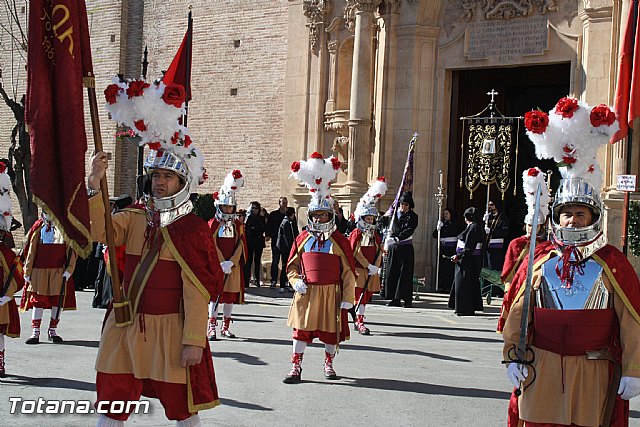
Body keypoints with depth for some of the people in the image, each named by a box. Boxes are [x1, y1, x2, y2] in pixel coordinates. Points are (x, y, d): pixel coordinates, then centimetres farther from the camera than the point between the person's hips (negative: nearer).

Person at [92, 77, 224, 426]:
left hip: (169, 329, -4)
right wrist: (93, 186, -22)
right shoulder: (134, 217, 7)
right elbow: (99, 232, -11)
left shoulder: (192, 230, -9)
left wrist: (194, 341, -17)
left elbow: (197, 293, -13)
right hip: (126, 326, 5)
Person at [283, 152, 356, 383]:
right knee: (301, 330, 2)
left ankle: (329, 364, 29)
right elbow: (292, 265, 14)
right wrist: (296, 281, -6)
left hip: (331, 294, -1)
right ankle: (296, 367, 9)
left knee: (331, 331, 9)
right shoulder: (302, 239, 5)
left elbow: (348, 271, -1)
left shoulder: (339, 241, -1)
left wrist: (347, 299, -5)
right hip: (306, 293, 1)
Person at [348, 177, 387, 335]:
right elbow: (356, 252, -12)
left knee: (366, 296, 9)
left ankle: (358, 320, 17)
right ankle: (359, 322, -10)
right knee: (360, 294, -10)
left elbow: (379, 252, 11)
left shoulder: (376, 235, 13)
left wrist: (376, 266, -5)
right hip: (359, 269, -6)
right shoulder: (356, 234, -5)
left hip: (372, 271, 6)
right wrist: (369, 266, -16)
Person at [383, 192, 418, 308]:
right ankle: (395, 299, 6)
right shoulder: (395, 213, 13)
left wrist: (398, 237, -19)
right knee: (392, 272, 2)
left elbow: (410, 230, -9)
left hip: (406, 247, -3)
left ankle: (407, 299, -4)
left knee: (405, 272, -6)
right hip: (393, 247, 3)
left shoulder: (413, 216, 4)